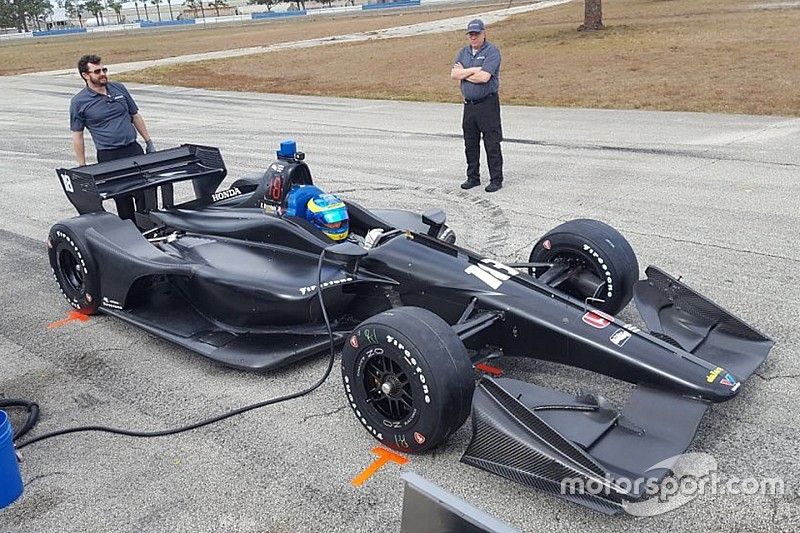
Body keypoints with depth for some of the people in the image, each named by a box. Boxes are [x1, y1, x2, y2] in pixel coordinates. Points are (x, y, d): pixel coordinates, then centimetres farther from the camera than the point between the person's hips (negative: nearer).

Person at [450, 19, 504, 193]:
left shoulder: (492, 51, -7)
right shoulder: (463, 52, 13)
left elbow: (484, 77, -20)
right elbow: (454, 74, -1)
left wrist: (463, 73, -6)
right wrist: (474, 70, -12)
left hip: (488, 104, -6)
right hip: (469, 105, 6)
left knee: (492, 144, -3)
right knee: (470, 144, 12)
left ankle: (496, 180, 3)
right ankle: (473, 177, 23)